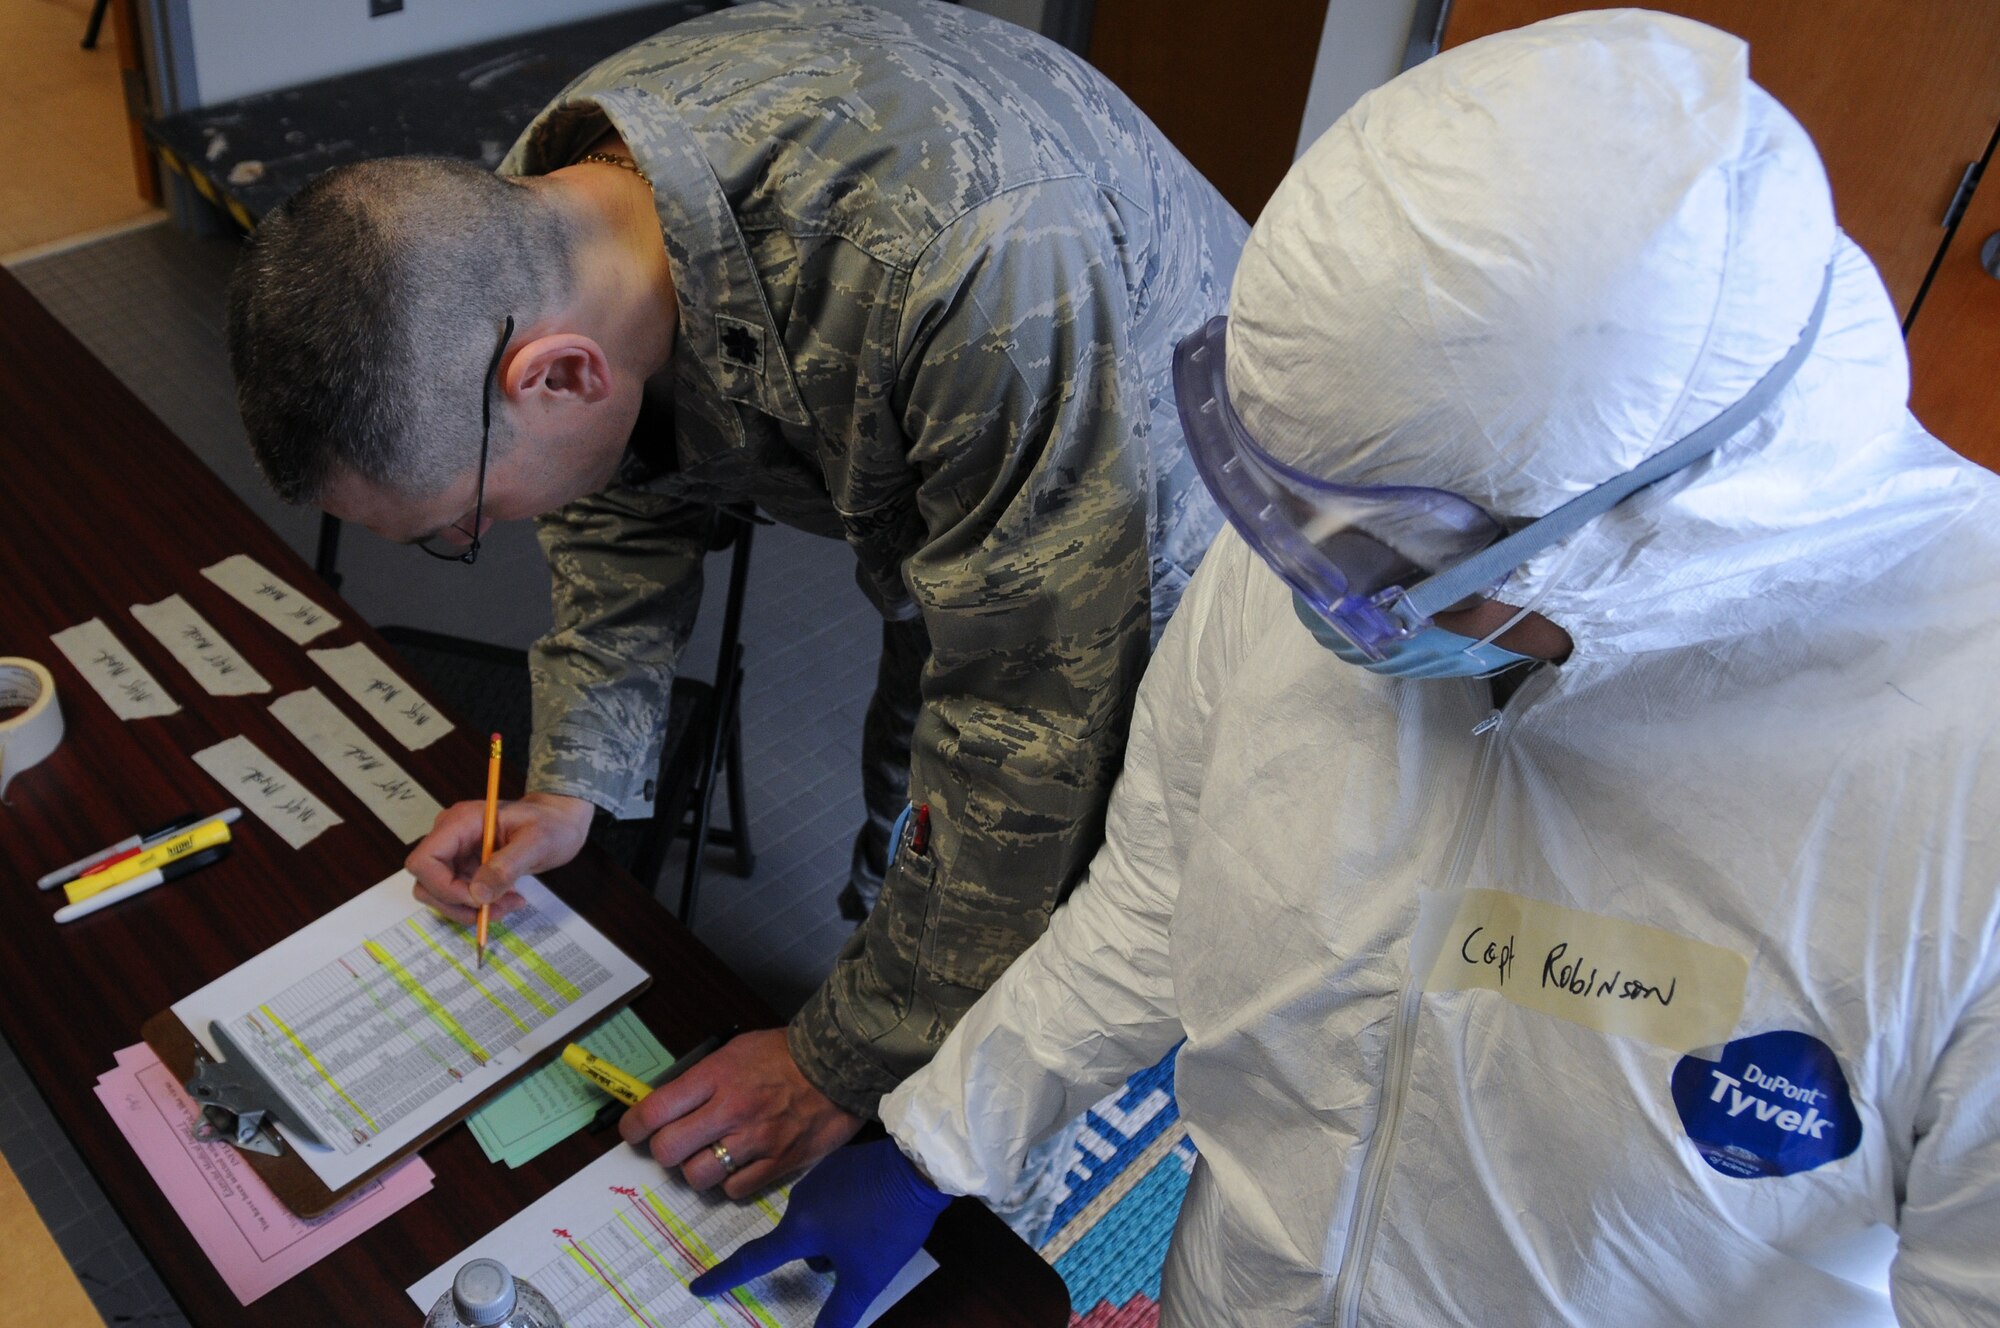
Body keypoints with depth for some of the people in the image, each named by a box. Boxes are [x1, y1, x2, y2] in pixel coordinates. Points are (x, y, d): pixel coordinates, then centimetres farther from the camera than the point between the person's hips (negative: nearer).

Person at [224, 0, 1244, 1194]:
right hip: (952, 544, 6)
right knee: (908, 871, 20)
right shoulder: (546, 208, -21)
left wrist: (849, 1066, -27)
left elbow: (1031, 718, -38)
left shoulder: (966, 260, -47)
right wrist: (572, 786, -5)